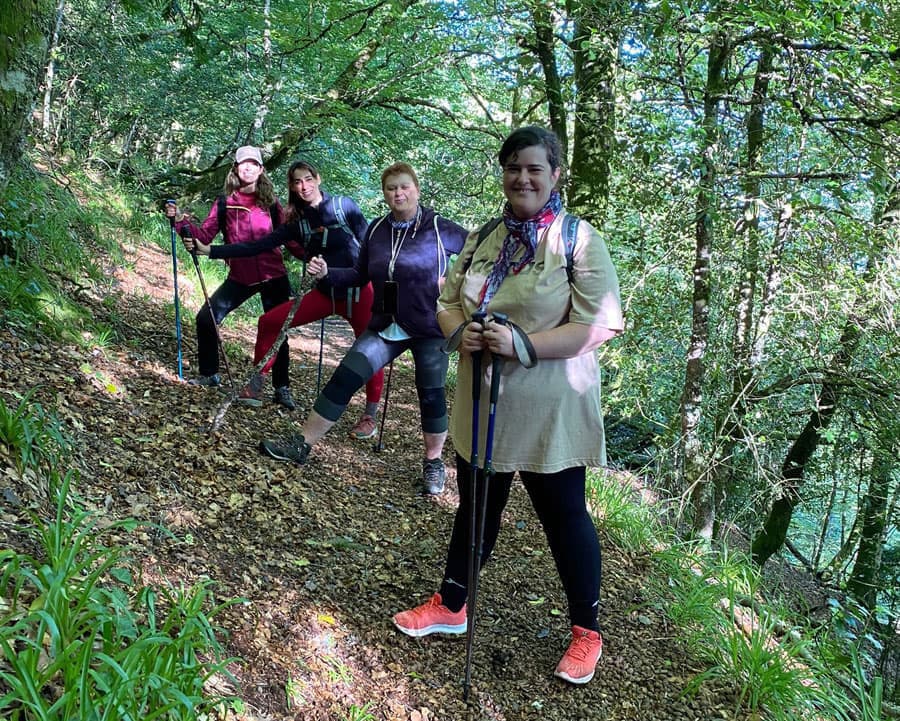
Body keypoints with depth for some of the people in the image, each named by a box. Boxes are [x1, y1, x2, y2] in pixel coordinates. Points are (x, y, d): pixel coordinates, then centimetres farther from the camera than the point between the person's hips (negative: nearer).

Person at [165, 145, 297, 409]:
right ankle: (210, 374, 19)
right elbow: (205, 235, -3)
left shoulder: (271, 203, 0)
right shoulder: (225, 204, 2)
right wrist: (180, 221, -17)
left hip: (273, 278, -2)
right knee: (206, 318, -2)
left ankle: (282, 388, 17)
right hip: (240, 278, 2)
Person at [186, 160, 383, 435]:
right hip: (325, 294, 4)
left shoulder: (344, 206, -6)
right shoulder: (297, 222, 3)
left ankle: (370, 415, 11)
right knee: (269, 321, -4)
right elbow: (258, 245, 1)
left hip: (359, 292, -4)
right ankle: (255, 386, 8)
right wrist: (211, 251, -3)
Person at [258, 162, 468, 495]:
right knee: (344, 378, -2)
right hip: (387, 326, 4)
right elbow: (360, 275, 10)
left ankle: (433, 462, 25)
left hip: (429, 328, -4)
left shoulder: (440, 229, -9)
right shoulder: (377, 230, 4)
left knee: (431, 393, 4)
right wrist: (327, 272, -4)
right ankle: (302, 444, 6)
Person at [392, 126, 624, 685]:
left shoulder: (581, 241, -11)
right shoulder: (484, 239, 8)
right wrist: (460, 331, -12)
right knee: (475, 507, 19)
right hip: (482, 406, 6)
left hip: (549, 413, -5)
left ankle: (587, 629, 27)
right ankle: (451, 606, 37)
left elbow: (598, 326, -17)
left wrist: (522, 343, -29)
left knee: (564, 516, 8)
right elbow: (448, 300, 12)